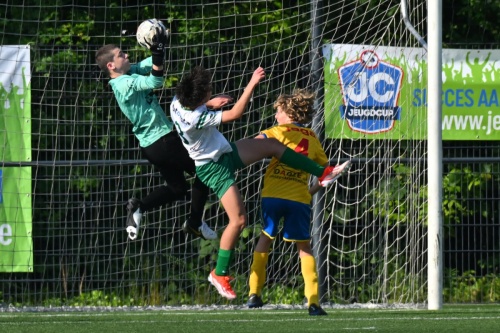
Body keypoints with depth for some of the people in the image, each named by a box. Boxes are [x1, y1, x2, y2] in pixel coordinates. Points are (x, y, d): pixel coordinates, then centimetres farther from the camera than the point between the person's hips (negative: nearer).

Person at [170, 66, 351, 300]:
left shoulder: (177, 104, -11)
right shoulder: (198, 118, -37)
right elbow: (235, 114, -34)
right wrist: (252, 84, -30)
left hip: (226, 151, 10)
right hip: (215, 167, -10)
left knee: (272, 145, 11)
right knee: (239, 220, -10)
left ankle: (322, 173, 24)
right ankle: (219, 274, 5)